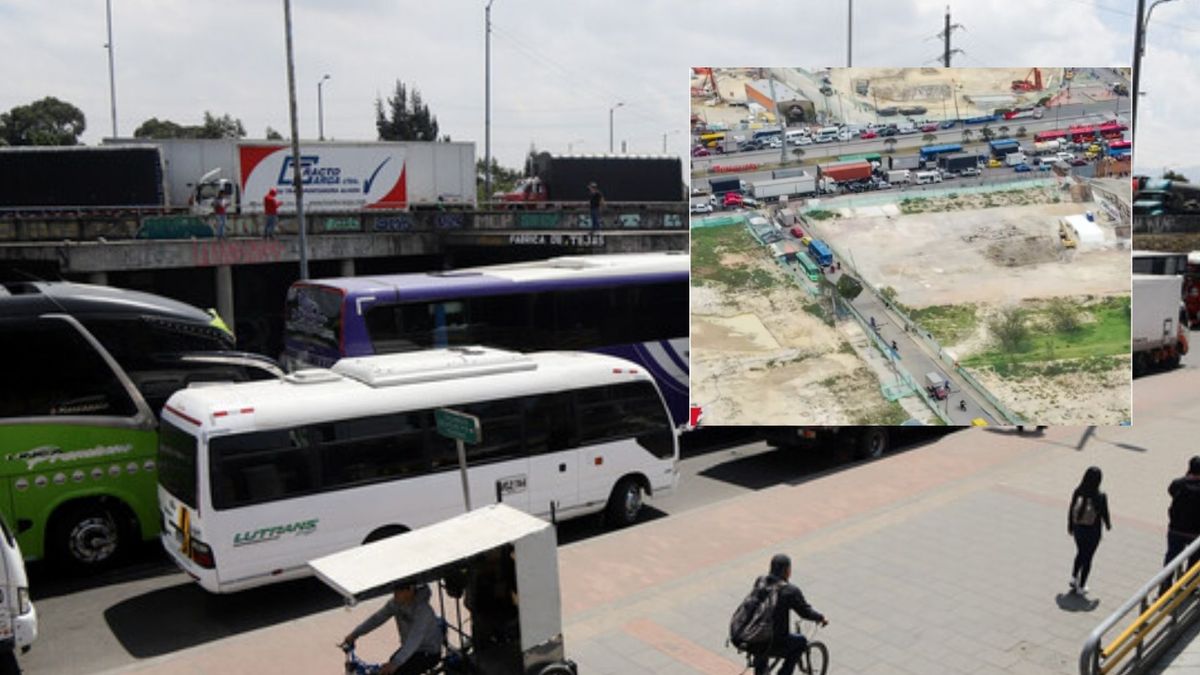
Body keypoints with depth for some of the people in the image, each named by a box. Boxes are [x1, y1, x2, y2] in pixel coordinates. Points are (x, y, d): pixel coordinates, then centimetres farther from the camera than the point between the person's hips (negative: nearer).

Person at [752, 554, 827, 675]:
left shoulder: (759, 582, 3)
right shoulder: (790, 590, -15)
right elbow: (806, 612, -6)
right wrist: (821, 618, 14)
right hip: (774, 643, -6)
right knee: (801, 641, 23)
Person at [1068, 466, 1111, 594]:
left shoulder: (1078, 492, -12)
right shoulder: (1100, 497, -21)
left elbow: (1071, 511, -3)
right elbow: (1104, 514, -9)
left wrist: (1070, 527, 12)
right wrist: (1108, 525, 14)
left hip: (1078, 529, 3)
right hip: (1093, 531, -3)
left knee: (1080, 553, 27)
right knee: (1088, 557, 12)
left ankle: (1074, 577, 22)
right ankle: (1081, 586, 19)